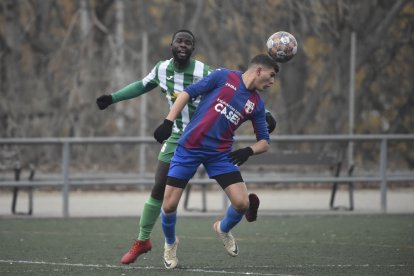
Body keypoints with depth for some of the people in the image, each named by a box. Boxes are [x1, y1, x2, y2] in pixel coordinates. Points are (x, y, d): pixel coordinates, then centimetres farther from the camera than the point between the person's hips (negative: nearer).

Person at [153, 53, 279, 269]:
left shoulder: (256, 104, 8)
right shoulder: (224, 77, -4)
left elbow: (264, 142, 12)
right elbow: (187, 93, -3)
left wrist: (249, 151, -11)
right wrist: (168, 121, -12)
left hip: (221, 154, 3)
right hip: (189, 147, -3)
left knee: (242, 203, -11)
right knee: (169, 205, -6)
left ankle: (223, 229, 25)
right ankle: (170, 243, 25)